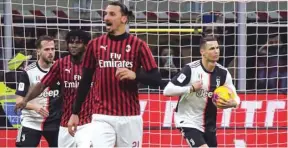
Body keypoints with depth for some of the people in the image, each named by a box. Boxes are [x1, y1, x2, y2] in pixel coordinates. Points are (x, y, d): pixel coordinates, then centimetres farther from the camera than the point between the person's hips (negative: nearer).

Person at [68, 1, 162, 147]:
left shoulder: (138, 45, -1)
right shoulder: (95, 44, 6)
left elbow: (156, 79, -4)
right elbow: (85, 82, 12)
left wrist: (135, 75, -23)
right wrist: (75, 113, 10)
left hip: (130, 117, -1)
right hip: (102, 117, 1)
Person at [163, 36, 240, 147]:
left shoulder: (222, 72, -3)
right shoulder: (190, 69, -19)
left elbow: (235, 97, 1)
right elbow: (167, 91, -21)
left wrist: (233, 103, -23)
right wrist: (191, 88, -27)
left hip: (209, 124, 6)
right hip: (189, 122, -6)